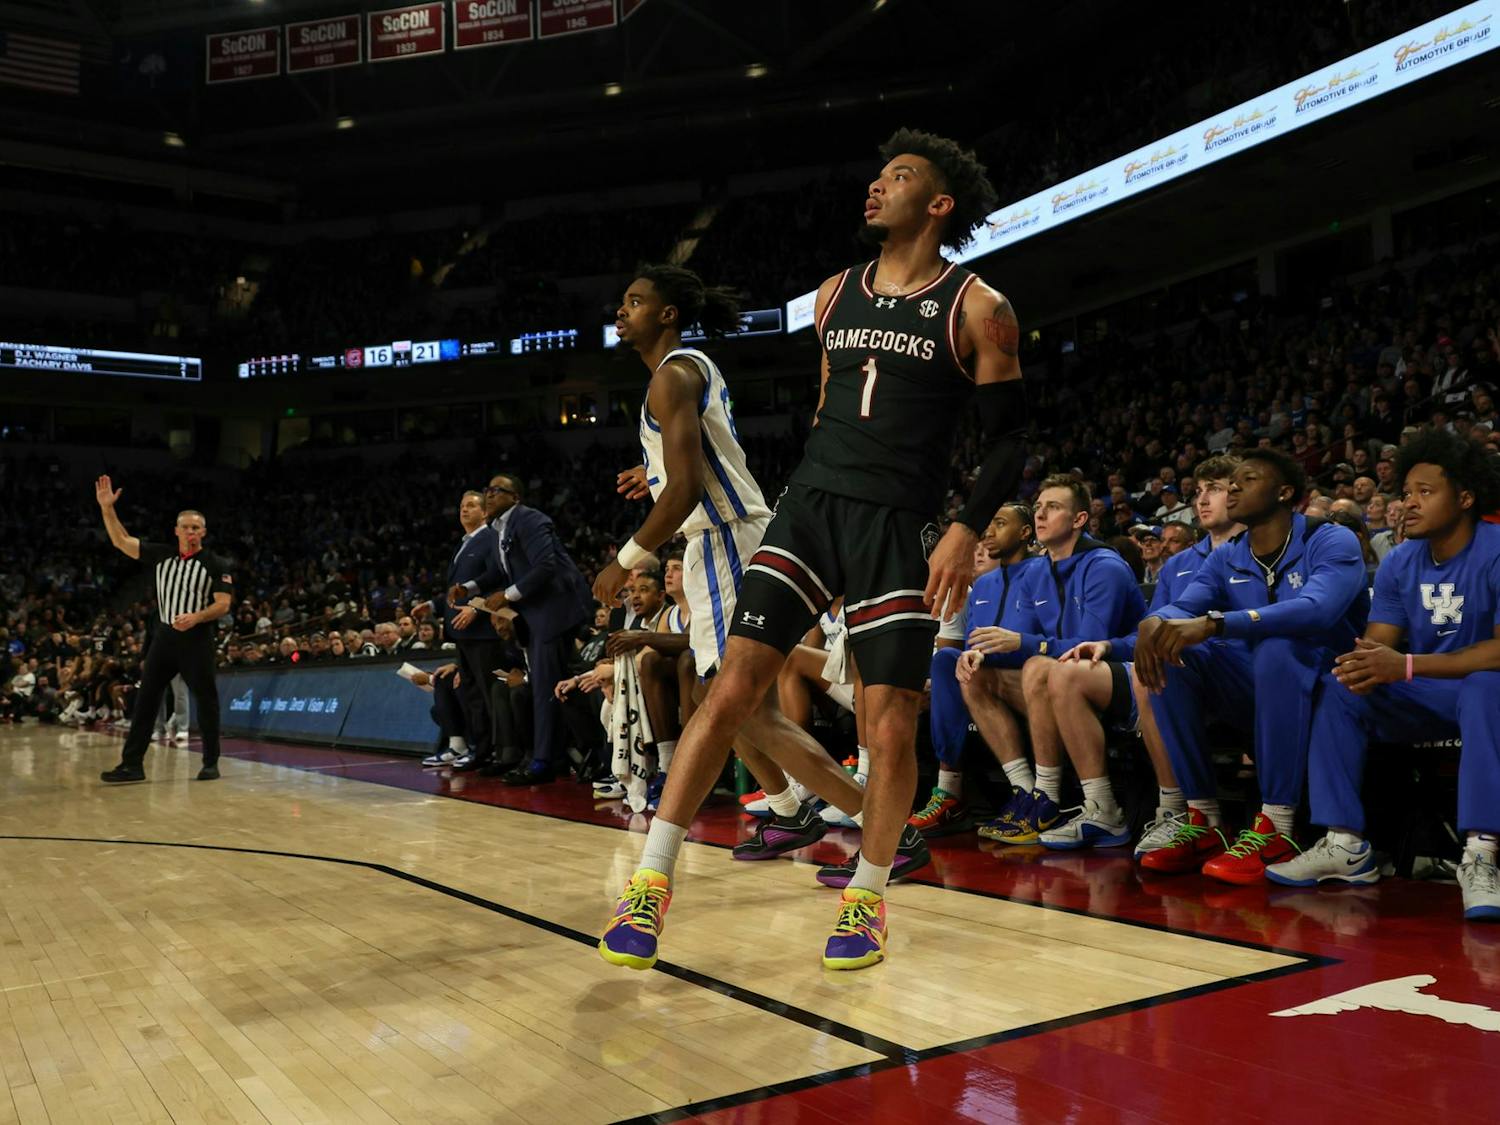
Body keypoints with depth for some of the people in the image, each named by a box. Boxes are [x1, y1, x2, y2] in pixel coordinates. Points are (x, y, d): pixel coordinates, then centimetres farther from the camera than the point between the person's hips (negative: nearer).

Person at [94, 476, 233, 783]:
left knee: (206, 700, -1)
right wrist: (107, 507, 0)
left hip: (197, 639, -4)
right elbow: (121, 541, 10)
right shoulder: (161, 555, 10)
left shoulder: (215, 565, -2)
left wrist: (196, 617, -24)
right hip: (165, 636, 4)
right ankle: (132, 764, 6)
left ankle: (211, 763, 8)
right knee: (145, 699, 2)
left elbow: (223, 604, -8)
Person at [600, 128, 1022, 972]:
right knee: (733, 690, -6)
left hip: (899, 529, -3)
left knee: (892, 728, -3)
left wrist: (969, 530, -15)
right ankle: (652, 882, 1)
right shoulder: (836, 295, 14)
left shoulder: (977, 310, 0)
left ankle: (867, 896, 20)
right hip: (810, 506, 4)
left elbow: (1010, 436, -2)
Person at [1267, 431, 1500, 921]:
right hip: (1421, 699, 6)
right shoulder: (1400, 563, 2)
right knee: (1338, 689, -15)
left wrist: (1407, 666, -35)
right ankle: (1345, 846, -18)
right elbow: (1377, 645, -2)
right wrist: (1365, 666, -28)